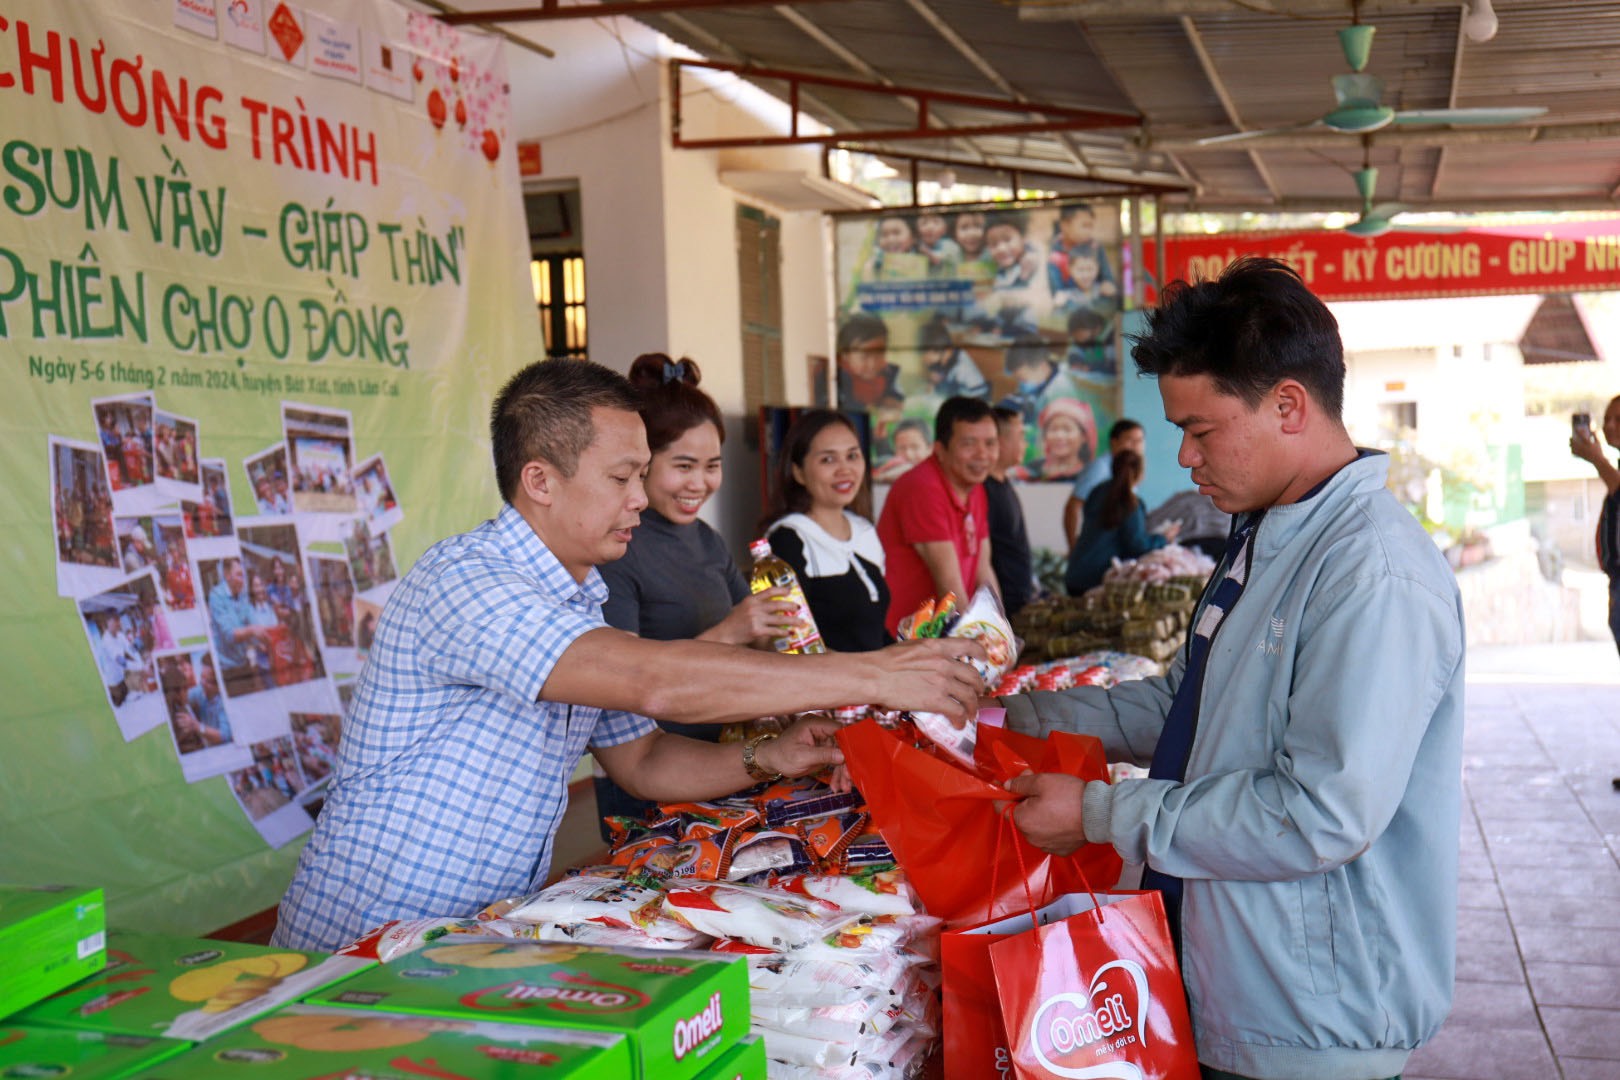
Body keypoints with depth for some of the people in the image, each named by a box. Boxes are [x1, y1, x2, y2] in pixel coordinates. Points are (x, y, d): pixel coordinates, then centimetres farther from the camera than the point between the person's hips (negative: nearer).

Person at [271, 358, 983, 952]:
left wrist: (767, 759, -4)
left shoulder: (578, 603, 9)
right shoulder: (463, 581, -21)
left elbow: (639, 760, 15)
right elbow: (654, 681, -32)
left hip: (495, 934, 8)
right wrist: (873, 676, -29)